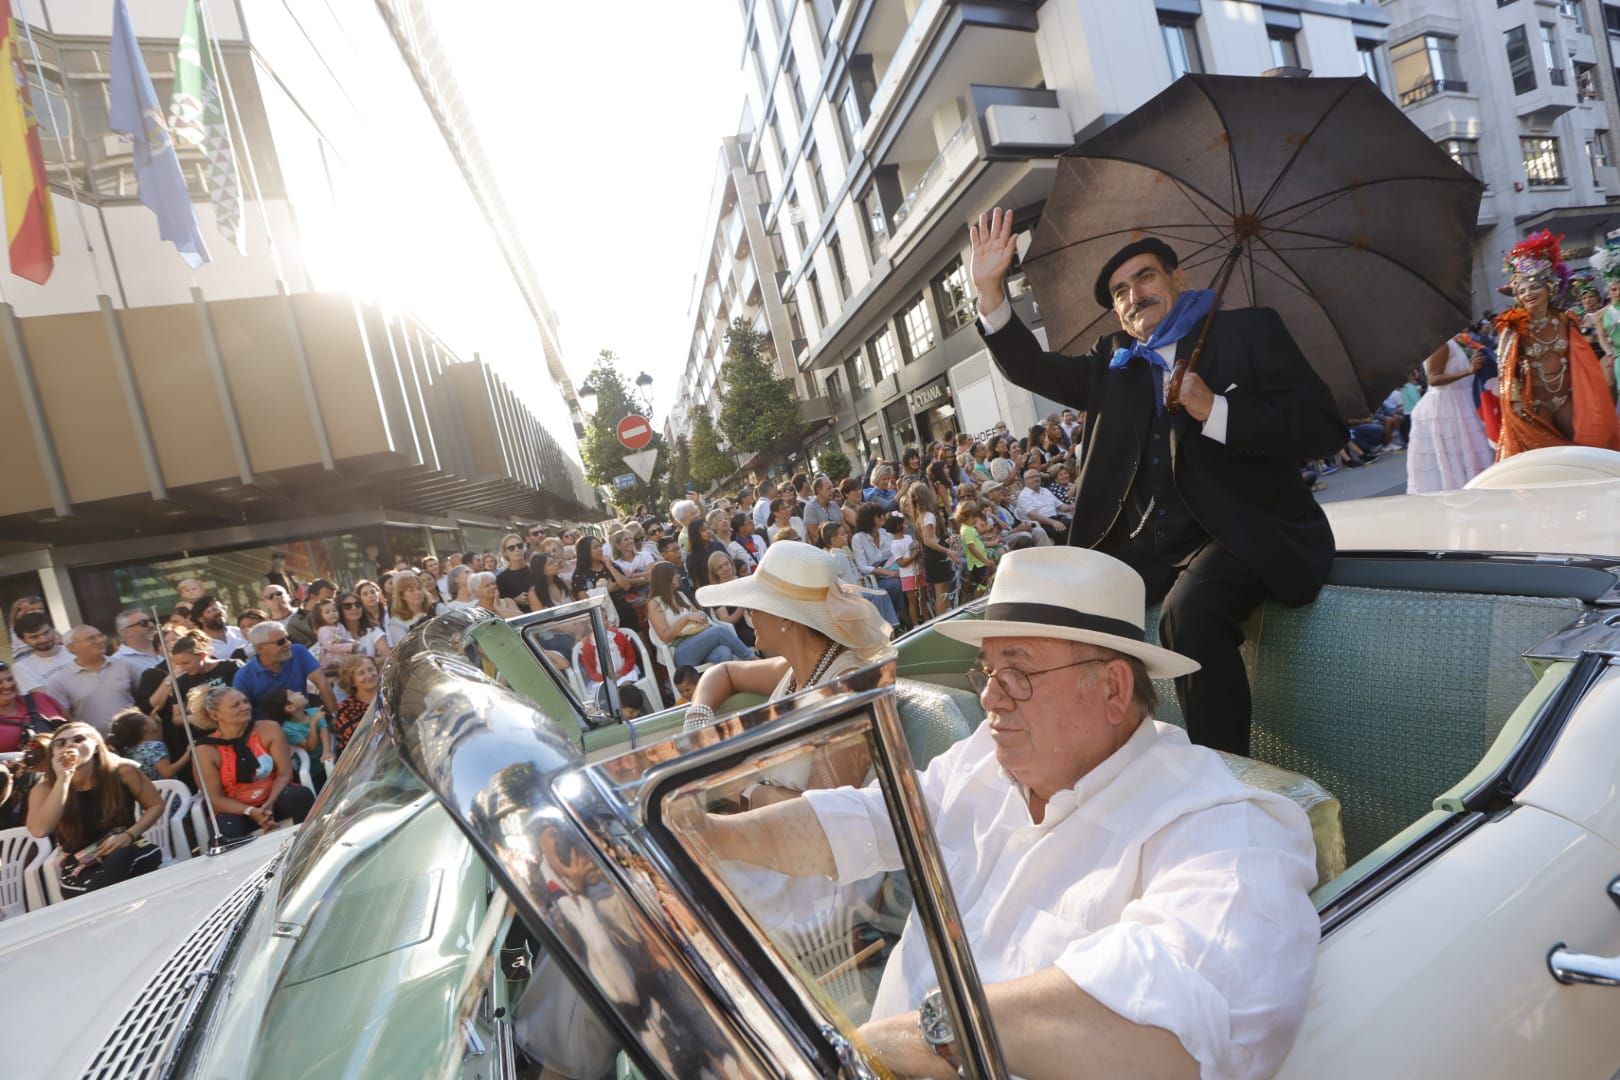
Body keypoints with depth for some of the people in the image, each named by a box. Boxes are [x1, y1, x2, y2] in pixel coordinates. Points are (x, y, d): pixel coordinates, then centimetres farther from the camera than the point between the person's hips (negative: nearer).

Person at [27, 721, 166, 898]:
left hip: (129, 854, 2)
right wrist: (63, 779, -23)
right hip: (80, 869, -1)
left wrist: (129, 835, -13)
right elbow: (39, 830, -23)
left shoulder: (122, 771, -5)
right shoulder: (46, 788, -3)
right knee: (97, 895, -35)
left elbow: (156, 805, 5)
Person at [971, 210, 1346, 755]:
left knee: (1189, 615, -33)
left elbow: (1324, 428, -4)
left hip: (1243, 532, -5)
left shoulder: (1249, 330, 5)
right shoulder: (1114, 362, 18)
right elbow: (1034, 369, 10)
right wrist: (990, 291, -2)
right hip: (1144, 541, 5)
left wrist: (1215, 412, -18)